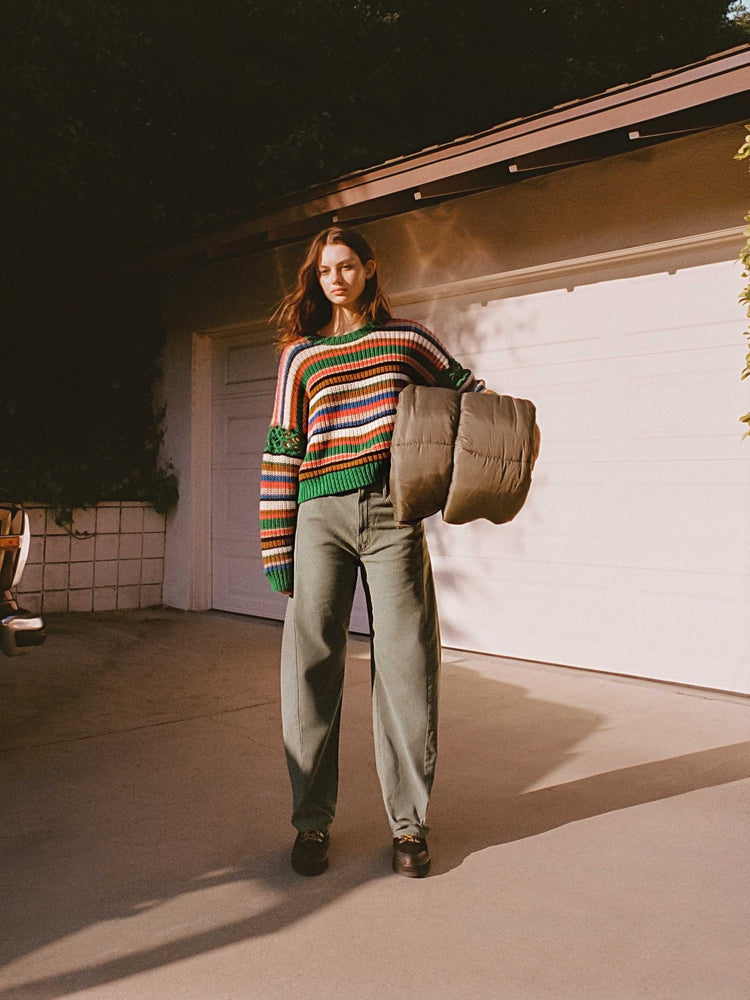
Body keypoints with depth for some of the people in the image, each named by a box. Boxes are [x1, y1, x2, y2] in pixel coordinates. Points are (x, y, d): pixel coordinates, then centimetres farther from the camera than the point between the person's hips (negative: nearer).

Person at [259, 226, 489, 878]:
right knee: (310, 668, 0)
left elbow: (462, 389, 25)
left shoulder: (407, 339, 13)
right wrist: (277, 549, 3)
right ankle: (313, 820, 15)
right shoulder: (300, 355, 13)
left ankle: (410, 823, 13)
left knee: (406, 664, -1)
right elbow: (283, 452, 9)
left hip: (392, 513, 0)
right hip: (320, 515, 1)